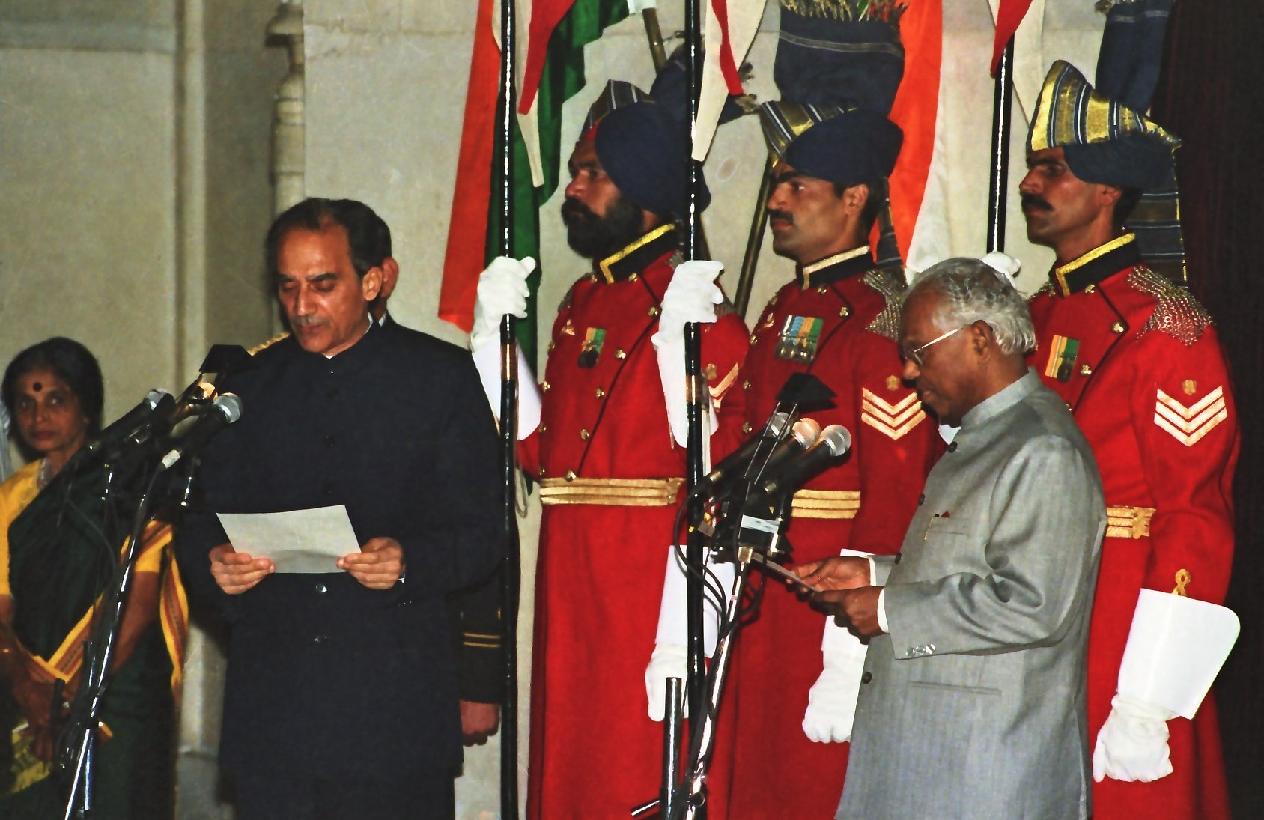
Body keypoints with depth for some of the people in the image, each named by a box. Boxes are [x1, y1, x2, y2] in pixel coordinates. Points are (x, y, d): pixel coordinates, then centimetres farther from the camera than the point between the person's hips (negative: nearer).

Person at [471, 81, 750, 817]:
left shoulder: (701, 312, -9)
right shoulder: (581, 303, 14)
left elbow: (714, 462, -18)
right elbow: (542, 451, 11)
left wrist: (678, 340, -25)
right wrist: (495, 331, 8)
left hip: (650, 590, -7)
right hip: (570, 586, 7)